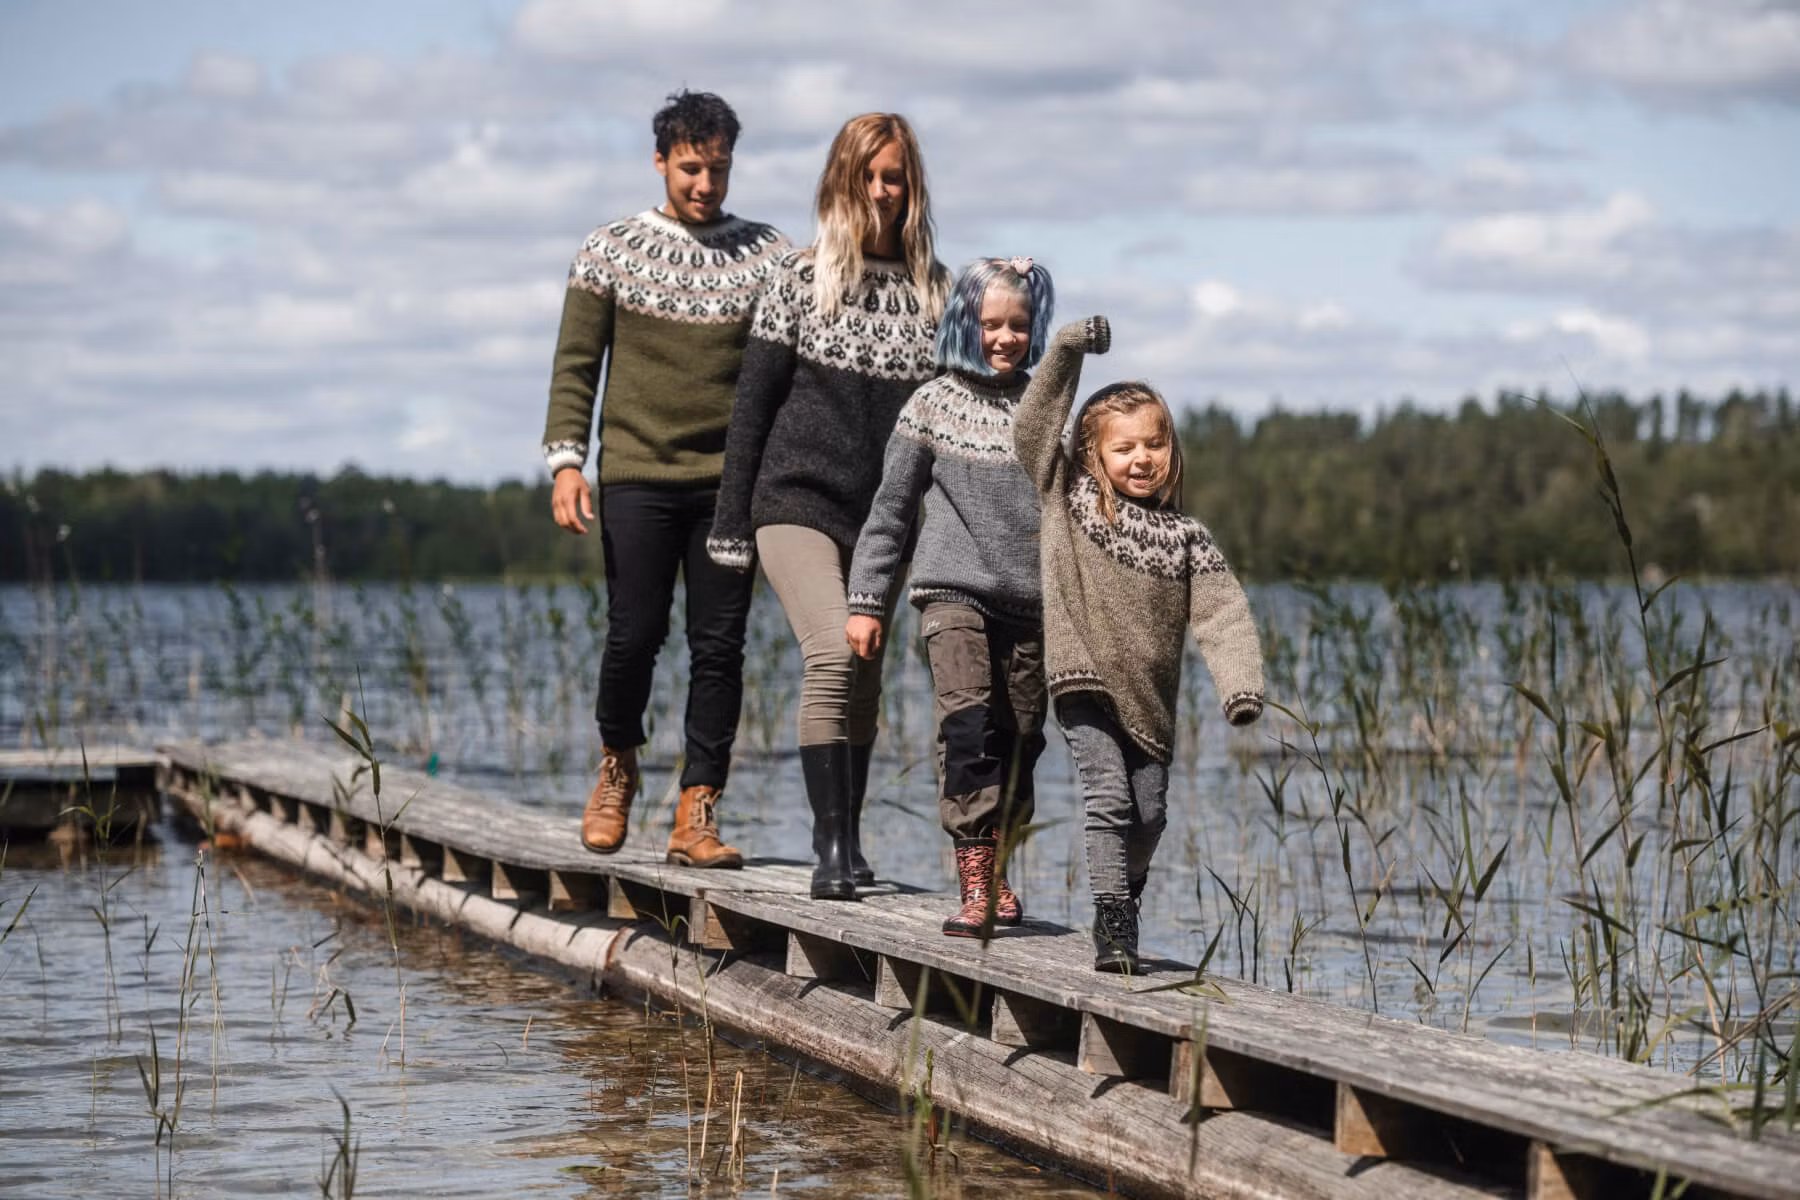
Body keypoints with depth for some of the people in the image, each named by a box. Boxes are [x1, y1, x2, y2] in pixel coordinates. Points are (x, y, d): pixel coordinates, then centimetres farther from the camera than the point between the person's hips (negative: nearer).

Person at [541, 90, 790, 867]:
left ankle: (695, 816, 1)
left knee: (719, 647, -2)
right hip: (638, 475, -1)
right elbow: (576, 365, 6)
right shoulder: (611, 251, 6)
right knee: (634, 634, -4)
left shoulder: (769, 257, 8)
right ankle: (617, 767, 23)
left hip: (732, 481, 1)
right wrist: (565, 460, -6)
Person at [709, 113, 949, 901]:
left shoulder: (934, 290, 6)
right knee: (831, 655, -21)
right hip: (797, 501, -3)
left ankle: (849, 842, 23)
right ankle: (831, 845, -18)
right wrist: (731, 521, -1)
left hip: (884, 516, 3)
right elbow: (753, 400, 1)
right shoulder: (802, 278, -1)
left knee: (864, 683, 9)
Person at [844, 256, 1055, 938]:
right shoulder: (935, 405, 3)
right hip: (953, 591, -3)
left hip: (1030, 602, 3)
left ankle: (997, 870, 23)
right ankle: (974, 888, -21)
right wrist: (866, 601, 3)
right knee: (967, 722, -19)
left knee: (1019, 738, 4)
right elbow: (891, 510, 7)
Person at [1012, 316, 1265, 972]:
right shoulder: (1068, 500, 2)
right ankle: (1112, 926, -16)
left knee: (1148, 813, 8)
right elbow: (1034, 425, -4)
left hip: (1149, 698, 3)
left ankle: (1122, 904, 33)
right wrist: (1067, 351, -12)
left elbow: (1222, 616, -4)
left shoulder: (1185, 536, 4)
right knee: (1108, 798, -15)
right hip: (1084, 681, -3)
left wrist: (1240, 685, -19)